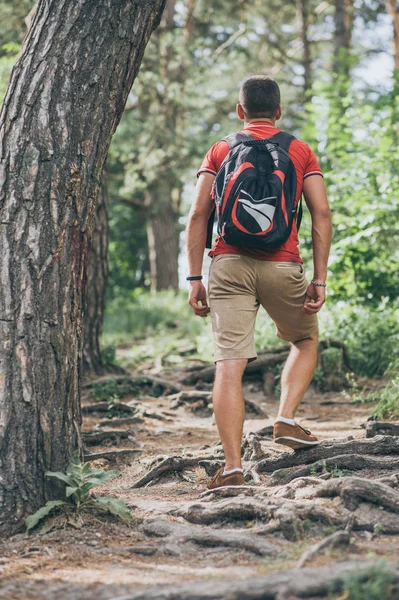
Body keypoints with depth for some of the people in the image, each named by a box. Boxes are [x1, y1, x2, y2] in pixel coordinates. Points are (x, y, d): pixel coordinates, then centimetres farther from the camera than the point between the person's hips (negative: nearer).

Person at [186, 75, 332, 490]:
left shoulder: (220, 152, 13)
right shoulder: (301, 152, 12)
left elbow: (198, 215, 3)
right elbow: (321, 214, 2)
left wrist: (195, 278, 5)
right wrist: (320, 280, 2)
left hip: (229, 265, 0)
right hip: (282, 266, 0)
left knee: (229, 364, -4)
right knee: (305, 340, 26)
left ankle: (233, 466, -10)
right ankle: (286, 420, 8)